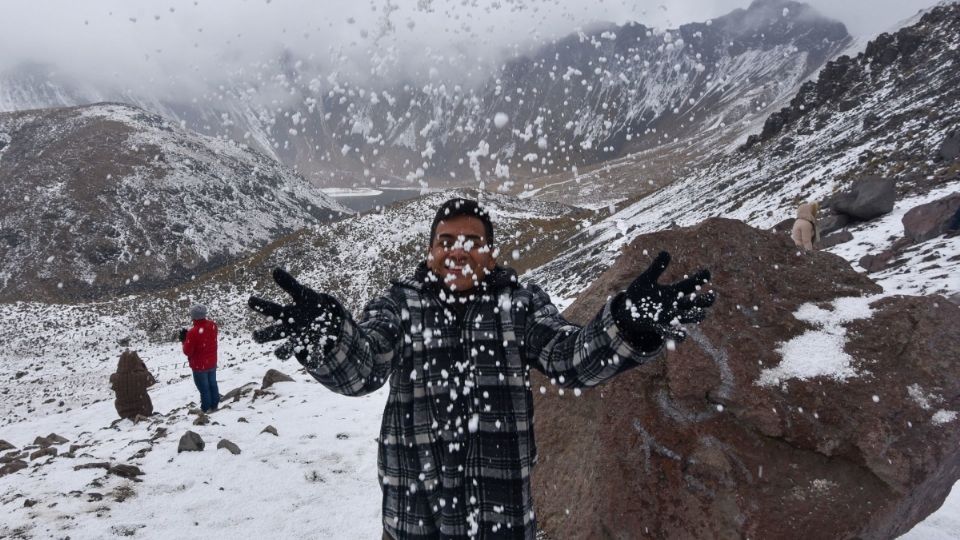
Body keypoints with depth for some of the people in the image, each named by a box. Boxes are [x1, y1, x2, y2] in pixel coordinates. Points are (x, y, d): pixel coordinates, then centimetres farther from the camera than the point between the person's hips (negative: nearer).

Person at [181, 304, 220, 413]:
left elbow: (187, 351, -20)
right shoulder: (213, 325, -11)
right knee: (212, 384, 22)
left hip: (199, 366, -6)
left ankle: (206, 408, 27)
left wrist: (184, 339, -5)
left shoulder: (193, 332, -30)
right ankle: (214, 404, 36)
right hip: (212, 363, 6)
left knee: (204, 388, 11)